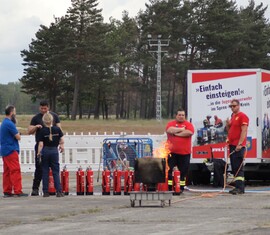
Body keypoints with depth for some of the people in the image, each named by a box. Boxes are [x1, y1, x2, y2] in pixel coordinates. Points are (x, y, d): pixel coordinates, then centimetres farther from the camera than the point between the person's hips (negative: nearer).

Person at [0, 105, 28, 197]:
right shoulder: (9, 124, -15)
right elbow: (18, 137, -14)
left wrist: (16, 134, 8)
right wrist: (18, 133, 5)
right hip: (11, 150, -10)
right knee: (15, 171, -10)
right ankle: (17, 191, -13)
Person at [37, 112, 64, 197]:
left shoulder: (42, 131, -9)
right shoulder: (57, 129, -5)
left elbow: (41, 144, -9)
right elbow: (62, 140, -1)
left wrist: (39, 152, 3)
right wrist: (61, 146, 19)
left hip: (45, 151, -1)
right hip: (54, 151, 1)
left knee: (45, 172, 7)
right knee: (56, 172, 5)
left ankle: (45, 192, 6)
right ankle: (59, 191, -4)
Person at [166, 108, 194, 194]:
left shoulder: (189, 124, 6)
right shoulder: (171, 123, 7)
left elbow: (189, 132, -13)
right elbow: (170, 130, -14)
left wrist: (176, 133, -9)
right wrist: (181, 129, -8)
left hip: (184, 152, 0)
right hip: (172, 152, 0)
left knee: (183, 171, 3)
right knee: (169, 170, -2)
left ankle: (181, 187, 11)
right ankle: (169, 187, 1)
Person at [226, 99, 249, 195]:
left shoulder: (242, 116, -9)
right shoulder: (232, 117, 19)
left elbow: (244, 131, -16)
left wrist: (239, 144, -22)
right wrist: (228, 124, 5)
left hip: (238, 146, -9)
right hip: (232, 145, 9)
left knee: (238, 167, -13)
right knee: (234, 167, 9)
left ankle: (239, 188, -15)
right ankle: (240, 187, 13)